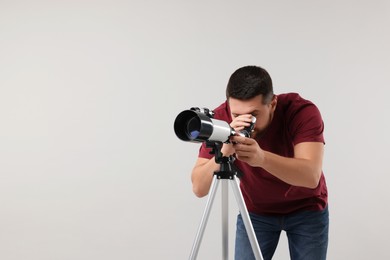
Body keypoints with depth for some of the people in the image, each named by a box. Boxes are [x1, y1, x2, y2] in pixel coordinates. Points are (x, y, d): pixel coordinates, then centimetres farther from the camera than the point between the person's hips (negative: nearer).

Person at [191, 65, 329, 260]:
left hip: (307, 210, -1)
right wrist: (224, 152, -47)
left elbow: (311, 176, -41)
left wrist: (262, 158, -57)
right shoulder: (221, 118, -24)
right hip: (255, 212, 1)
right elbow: (199, 188, -29)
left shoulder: (302, 112, -28)